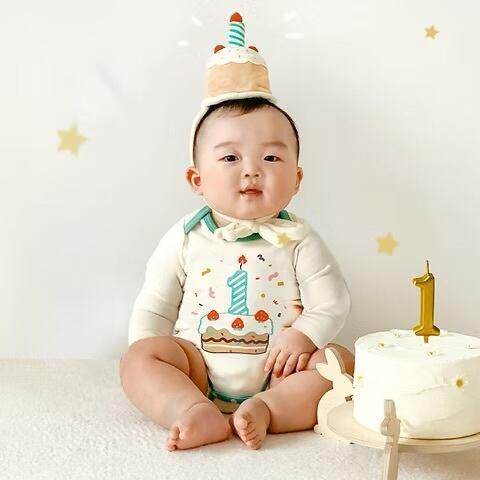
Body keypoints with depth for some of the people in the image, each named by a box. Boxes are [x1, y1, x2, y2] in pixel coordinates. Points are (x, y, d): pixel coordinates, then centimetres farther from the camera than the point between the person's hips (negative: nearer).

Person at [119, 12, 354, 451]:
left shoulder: (297, 239, 1)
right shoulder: (185, 237, 3)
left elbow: (332, 302, -2)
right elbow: (153, 307, 8)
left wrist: (300, 337, -20)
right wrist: (150, 370, -3)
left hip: (278, 369, 0)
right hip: (198, 369, 1)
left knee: (338, 361, -21)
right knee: (138, 358, -20)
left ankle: (267, 410, -34)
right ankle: (199, 414, -37)